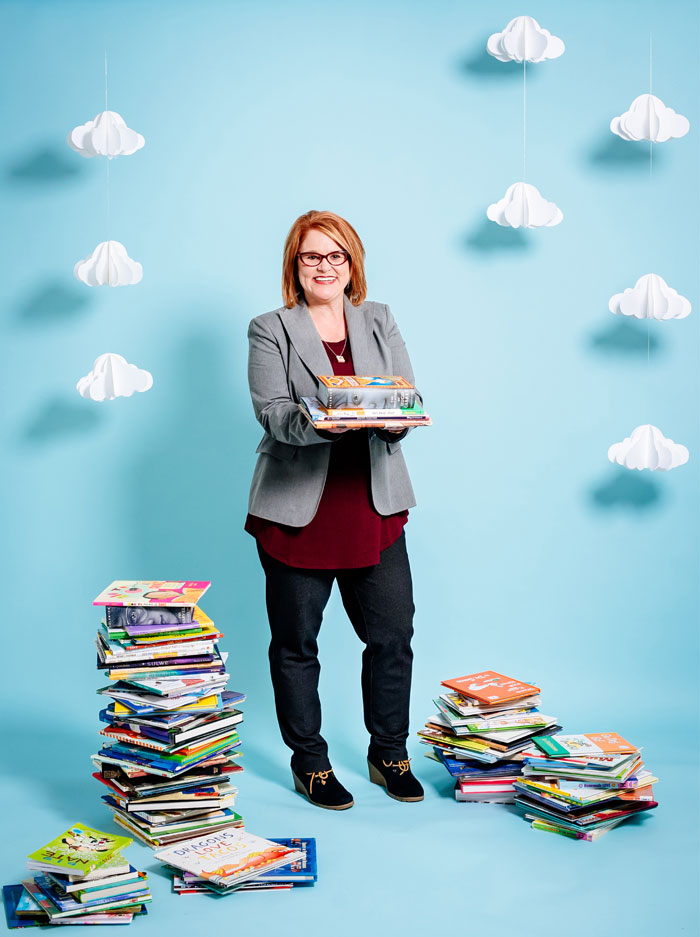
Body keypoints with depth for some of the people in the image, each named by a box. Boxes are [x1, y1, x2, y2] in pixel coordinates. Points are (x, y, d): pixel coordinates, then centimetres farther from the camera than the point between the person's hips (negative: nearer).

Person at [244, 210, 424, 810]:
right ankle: (310, 763, 23)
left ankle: (389, 755, 25)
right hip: (297, 510, -3)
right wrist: (322, 420, -29)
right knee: (295, 642, 6)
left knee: (393, 636, 6)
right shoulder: (270, 331, 2)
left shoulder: (380, 322, 14)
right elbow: (271, 413, -10)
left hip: (375, 507, 3)